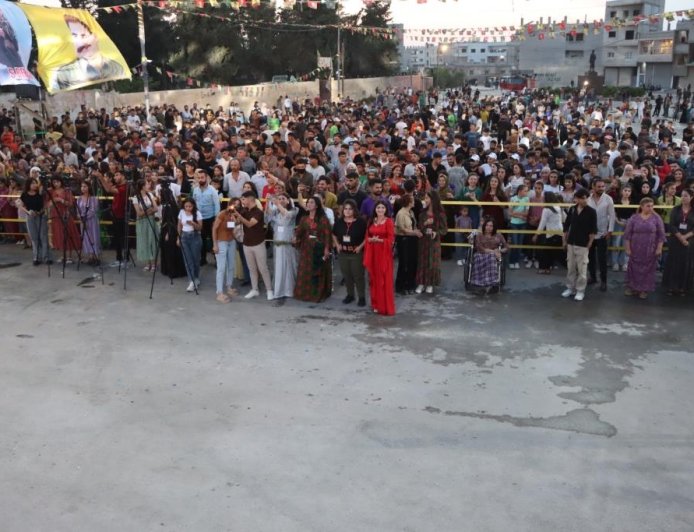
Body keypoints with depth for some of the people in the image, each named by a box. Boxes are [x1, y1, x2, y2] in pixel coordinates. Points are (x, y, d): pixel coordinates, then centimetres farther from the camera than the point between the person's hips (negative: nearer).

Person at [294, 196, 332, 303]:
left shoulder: (323, 219, -6)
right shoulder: (304, 219, 8)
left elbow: (327, 234, -8)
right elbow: (299, 230, -3)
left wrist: (327, 248, -13)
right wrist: (295, 237, -24)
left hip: (319, 248, -4)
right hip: (306, 248, 4)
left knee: (318, 271, 1)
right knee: (305, 271, 6)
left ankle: (318, 294, 11)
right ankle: (305, 293, 15)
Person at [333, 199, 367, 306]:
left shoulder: (361, 221, -10)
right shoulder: (339, 221, 4)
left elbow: (367, 236, -6)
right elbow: (334, 235, 19)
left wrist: (360, 246, -13)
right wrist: (337, 245, 6)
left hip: (356, 253, -4)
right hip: (343, 253, 4)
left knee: (358, 275, 0)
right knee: (346, 275, 13)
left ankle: (362, 297, 10)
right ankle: (350, 295, 27)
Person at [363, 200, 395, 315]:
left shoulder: (389, 221, -7)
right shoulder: (371, 221, 10)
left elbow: (391, 239, -9)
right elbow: (367, 237, 11)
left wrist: (379, 240, -21)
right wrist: (371, 239, -10)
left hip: (384, 253, -5)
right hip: (373, 253, 5)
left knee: (384, 279, -3)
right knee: (374, 278, 10)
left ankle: (386, 307, 3)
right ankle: (376, 304, 20)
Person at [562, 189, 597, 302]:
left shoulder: (591, 212, -8)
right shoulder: (572, 209, 3)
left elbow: (594, 230, -6)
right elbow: (566, 226, 10)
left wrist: (589, 243, -8)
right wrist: (565, 241, 9)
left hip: (583, 244, -4)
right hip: (571, 243, 4)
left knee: (582, 268, 1)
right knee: (570, 267, 12)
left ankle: (580, 291, 10)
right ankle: (570, 288, 24)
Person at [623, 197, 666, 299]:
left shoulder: (656, 218, -3)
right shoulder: (634, 218, -3)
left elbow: (661, 234, -2)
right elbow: (627, 234, -1)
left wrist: (659, 248, -6)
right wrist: (627, 248, -4)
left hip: (650, 250, 0)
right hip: (635, 249, 0)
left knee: (648, 269, 6)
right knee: (634, 268, 8)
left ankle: (644, 289, 17)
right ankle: (632, 287, 21)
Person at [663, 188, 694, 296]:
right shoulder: (676, 210, 2)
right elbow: (672, 225, -6)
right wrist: (680, 237, -16)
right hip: (675, 241, 0)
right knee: (673, 263, 3)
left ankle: (683, 287, 14)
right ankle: (671, 286, 11)